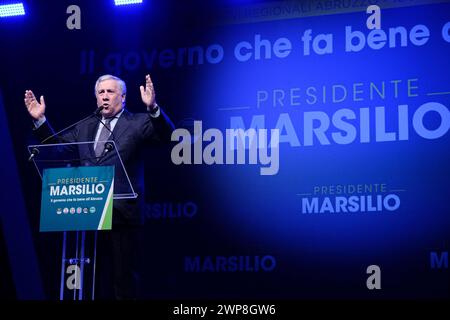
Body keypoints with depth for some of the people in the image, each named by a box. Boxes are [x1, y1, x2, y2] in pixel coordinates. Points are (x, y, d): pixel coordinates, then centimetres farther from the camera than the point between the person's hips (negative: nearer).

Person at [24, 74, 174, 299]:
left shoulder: (138, 123, 1)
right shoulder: (85, 127, 17)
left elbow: (166, 135, -14)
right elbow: (55, 144, 21)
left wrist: (153, 108, -30)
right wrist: (40, 119, 8)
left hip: (122, 213, -5)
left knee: (124, 278, 0)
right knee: (98, 277, 11)